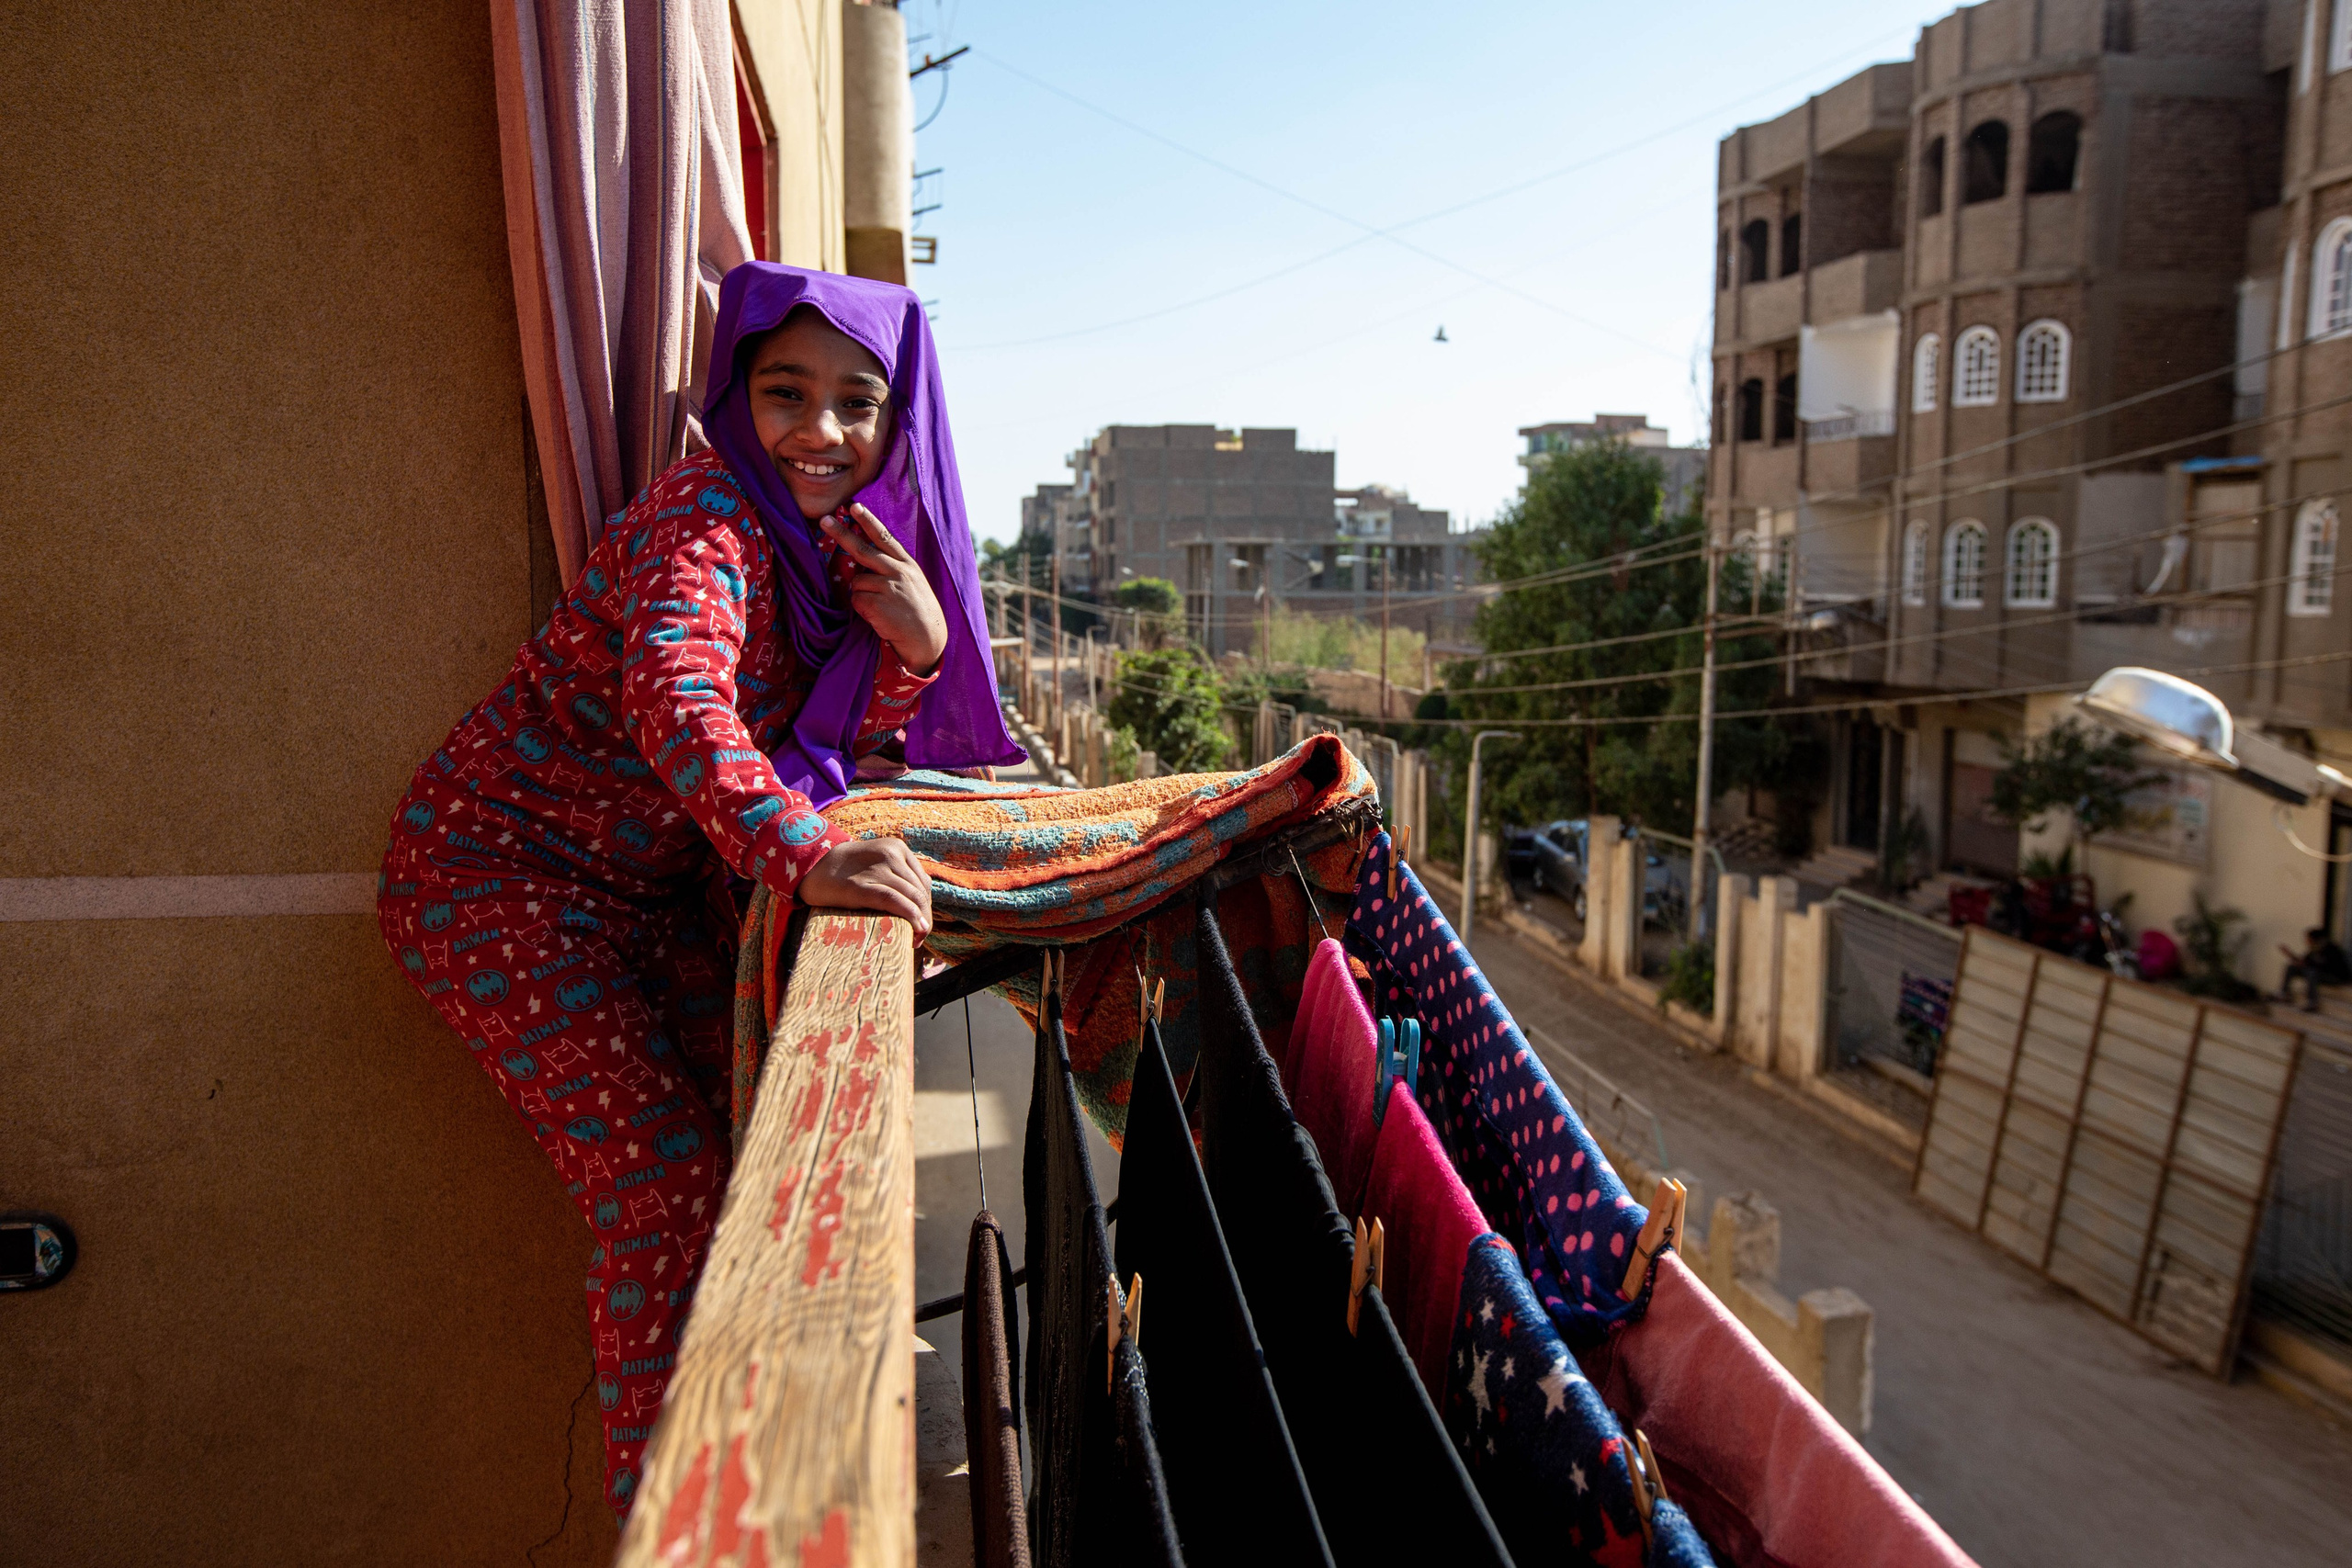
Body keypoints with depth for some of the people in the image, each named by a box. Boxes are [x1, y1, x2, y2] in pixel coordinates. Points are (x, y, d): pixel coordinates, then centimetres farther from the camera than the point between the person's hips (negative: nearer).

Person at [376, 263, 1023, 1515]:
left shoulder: (839, 535, 3)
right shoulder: (709, 518, -23)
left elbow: (844, 752, 3)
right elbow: (675, 692, -43)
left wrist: (918, 642, -16)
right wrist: (804, 855, -57)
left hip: (650, 885, 8)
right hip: (497, 877, -8)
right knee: (667, 1191, -12)